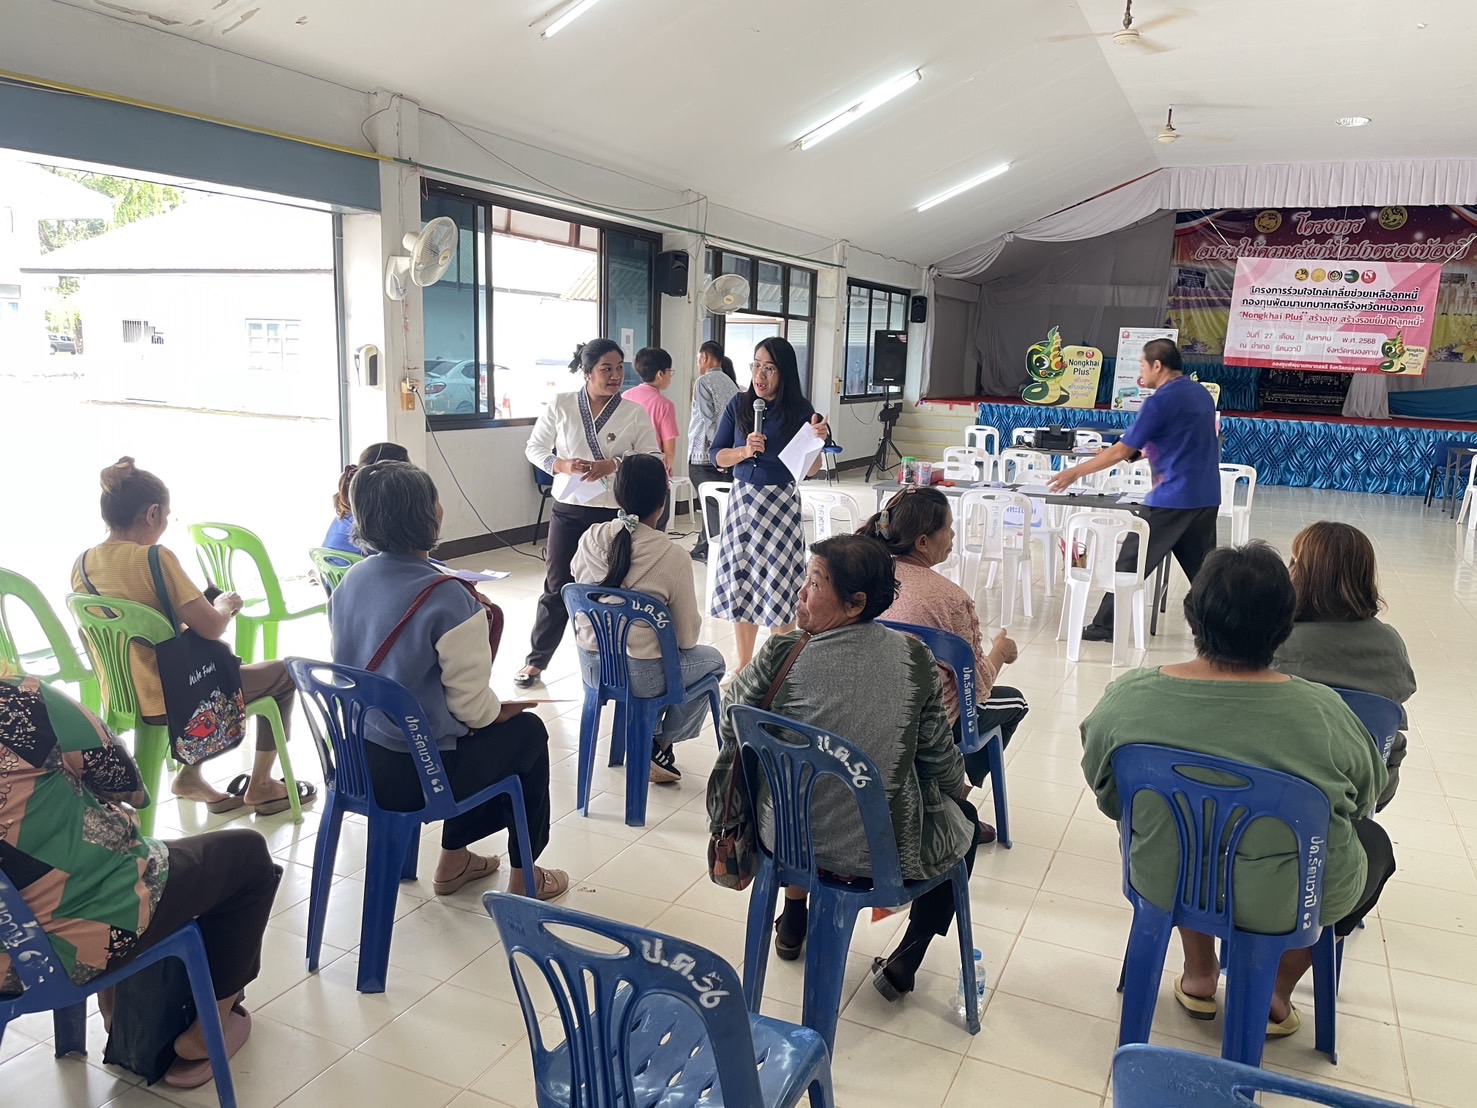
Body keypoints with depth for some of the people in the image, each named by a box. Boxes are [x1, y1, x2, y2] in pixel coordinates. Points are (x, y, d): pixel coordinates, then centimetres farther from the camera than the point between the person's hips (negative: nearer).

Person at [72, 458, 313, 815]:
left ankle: (191, 775, 28)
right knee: (283, 674, 14)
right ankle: (260, 786, 21)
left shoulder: (82, 564, 0)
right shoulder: (155, 557, -23)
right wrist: (225, 604, -3)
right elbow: (211, 628, -24)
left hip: (124, 698, 8)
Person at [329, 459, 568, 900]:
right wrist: (500, 712, 2)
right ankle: (524, 877, 31)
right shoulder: (448, 598, -25)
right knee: (526, 731, 20)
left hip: (356, 757, 7)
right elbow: (470, 702, -20)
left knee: (472, 733, 32)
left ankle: (454, 860, 42)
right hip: (416, 773, -7)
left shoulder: (350, 581, -3)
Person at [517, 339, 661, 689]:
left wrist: (614, 465, -20)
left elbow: (653, 459, -5)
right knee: (557, 587, 7)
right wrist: (562, 465, -14)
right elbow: (534, 448, 5)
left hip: (615, 513, -1)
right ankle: (536, 660, 21)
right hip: (568, 510, 1)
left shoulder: (635, 413, -4)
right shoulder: (561, 405, -1)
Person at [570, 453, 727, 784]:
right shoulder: (672, 557, -19)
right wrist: (693, 620, 11)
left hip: (591, 666, 5)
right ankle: (660, 746, 20)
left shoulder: (589, 539, -6)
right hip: (640, 676, -5)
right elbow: (687, 636, -10)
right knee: (713, 659, 24)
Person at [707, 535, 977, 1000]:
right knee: (964, 821, 29)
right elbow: (939, 758, -3)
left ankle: (792, 925, 51)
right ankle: (902, 964, 25)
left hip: (786, 837, 2)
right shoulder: (914, 657, -15)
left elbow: (733, 725, 0)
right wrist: (960, 787, 19)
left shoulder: (782, 655, -18)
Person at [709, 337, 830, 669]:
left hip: (781, 502, -3)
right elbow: (717, 456, 4)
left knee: (780, 587, 1)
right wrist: (745, 451, -13)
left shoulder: (800, 411, -5)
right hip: (743, 500, 3)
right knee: (740, 583, 9)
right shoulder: (739, 404, 2)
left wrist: (817, 439, -20)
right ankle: (743, 666, 23)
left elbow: (810, 470, -3)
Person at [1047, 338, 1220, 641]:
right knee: (1202, 567, 13)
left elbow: (1121, 451, -14)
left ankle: (1105, 626, 4)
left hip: (1174, 497, -8)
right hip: (1207, 497, 8)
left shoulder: (1161, 401, -13)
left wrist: (1076, 472, -7)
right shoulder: (1201, 393, 12)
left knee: (1131, 561, 0)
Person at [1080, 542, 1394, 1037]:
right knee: (1373, 840, 27)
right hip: (1285, 901, -2)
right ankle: (1273, 993, 27)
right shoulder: (1321, 713, -24)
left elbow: (1108, 795, -3)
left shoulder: (1128, 696, -20)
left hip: (1164, 881, 3)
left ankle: (1199, 973, 39)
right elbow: (1367, 795, -4)